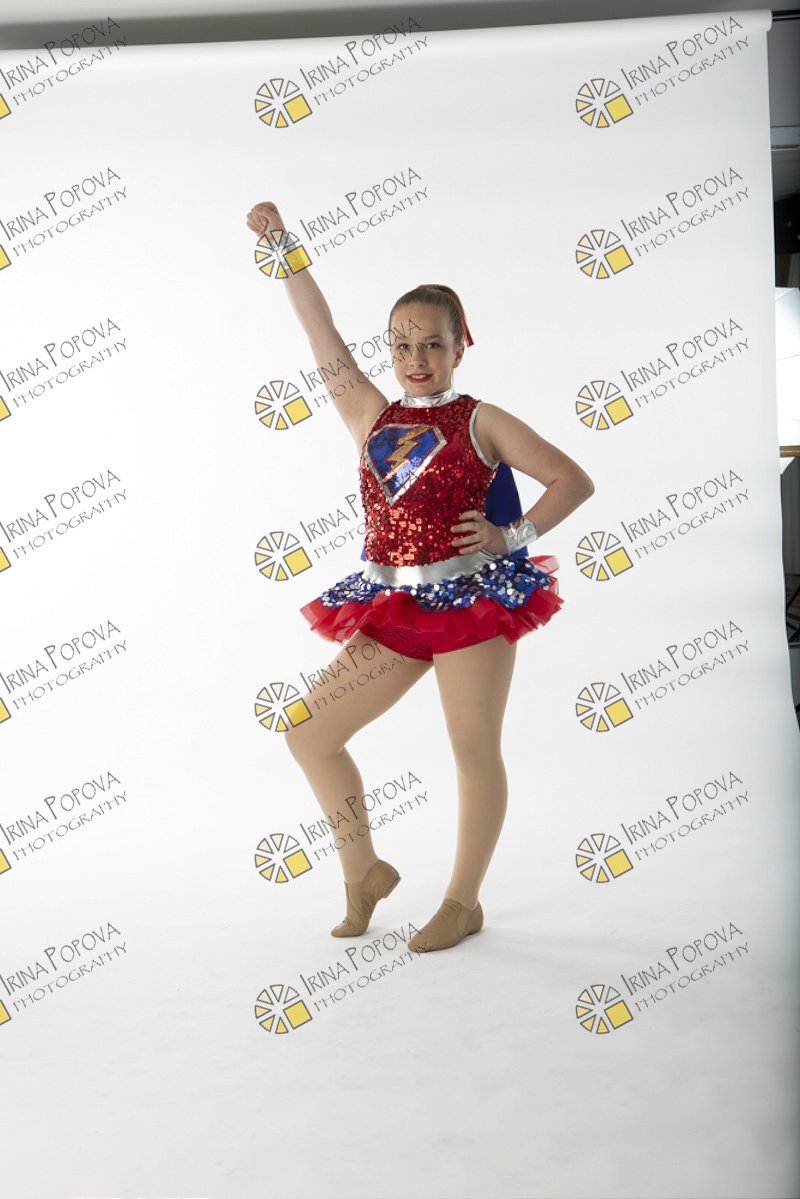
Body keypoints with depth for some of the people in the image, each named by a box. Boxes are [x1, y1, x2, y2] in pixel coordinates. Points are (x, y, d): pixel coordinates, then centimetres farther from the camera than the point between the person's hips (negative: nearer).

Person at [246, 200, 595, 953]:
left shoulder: (480, 422, 0)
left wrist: (512, 535, -11)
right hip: (392, 608, 5)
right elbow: (322, 334, 7)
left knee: (475, 751, 1)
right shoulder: (370, 417, 10)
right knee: (309, 733, 2)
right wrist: (281, 246, 6)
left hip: (472, 598, -5)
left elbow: (574, 480, 0)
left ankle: (463, 902, 17)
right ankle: (365, 872, 19)